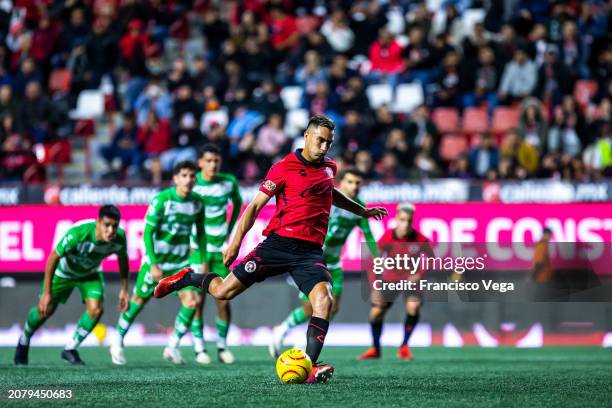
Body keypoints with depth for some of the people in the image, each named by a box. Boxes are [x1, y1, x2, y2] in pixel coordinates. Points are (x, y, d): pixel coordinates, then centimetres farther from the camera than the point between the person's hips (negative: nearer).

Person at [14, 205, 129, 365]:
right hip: (64, 271, -3)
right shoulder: (78, 233, -43)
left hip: (90, 273, 3)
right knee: (45, 310, 7)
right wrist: (46, 293, -26)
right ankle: (24, 342, 39)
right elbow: (53, 257, -29)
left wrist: (124, 289, -1)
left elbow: (123, 259, -5)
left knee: (96, 309, -18)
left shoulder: (119, 237, -30)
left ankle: (70, 349, 3)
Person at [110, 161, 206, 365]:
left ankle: (173, 347, 0)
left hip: (181, 262, 4)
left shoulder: (197, 202, -2)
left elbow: (200, 232, 13)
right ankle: (118, 343, 25)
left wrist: (203, 260, 10)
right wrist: (153, 264, -20)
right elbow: (147, 232, -15)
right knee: (139, 300, 6)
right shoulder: (161, 200, -16)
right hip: (157, 259, -4)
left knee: (191, 300, -13)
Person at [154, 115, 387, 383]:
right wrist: (235, 243, -8)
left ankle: (310, 366, -25)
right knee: (223, 291, -4)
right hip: (279, 242, -4)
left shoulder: (329, 167, 15)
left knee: (324, 299, -23)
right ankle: (187, 278, 28)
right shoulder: (284, 168, -4)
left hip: (310, 251, 4)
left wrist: (361, 211, 48)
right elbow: (255, 206, -2)